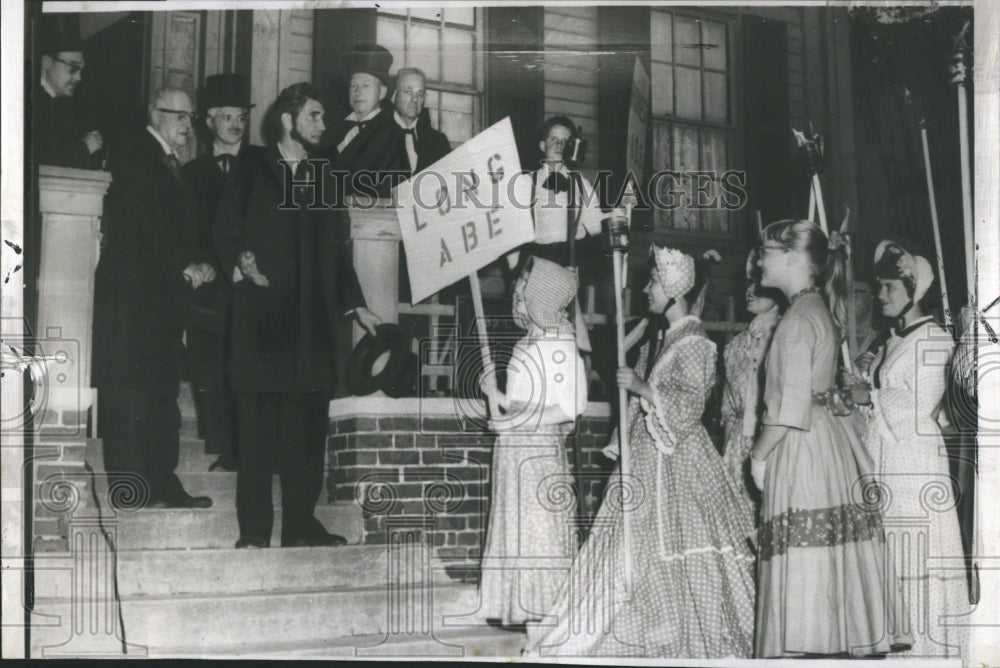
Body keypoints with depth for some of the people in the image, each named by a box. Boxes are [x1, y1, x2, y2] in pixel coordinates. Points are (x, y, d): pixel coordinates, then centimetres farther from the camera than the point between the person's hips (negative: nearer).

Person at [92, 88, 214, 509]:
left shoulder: (170, 166, 21)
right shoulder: (137, 160, -7)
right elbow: (144, 224, -16)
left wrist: (196, 264, 3)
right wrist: (185, 267, -15)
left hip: (164, 291, 9)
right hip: (133, 291, -9)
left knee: (162, 392, 7)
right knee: (130, 390, -7)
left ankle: (162, 485, 9)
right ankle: (129, 486, -4)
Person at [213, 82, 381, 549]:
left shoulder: (322, 178, 18)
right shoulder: (253, 170, 7)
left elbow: (335, 248, 20)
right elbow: (224, 229, 4)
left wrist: (356, 304, 15)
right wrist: (239, 266, -14)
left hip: (310, 317, 4)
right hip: (261, 311, -4)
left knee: (307, 422, 1)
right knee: (257, 421, -5)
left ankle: (300, 523, 8)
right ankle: (254, 529, -1)